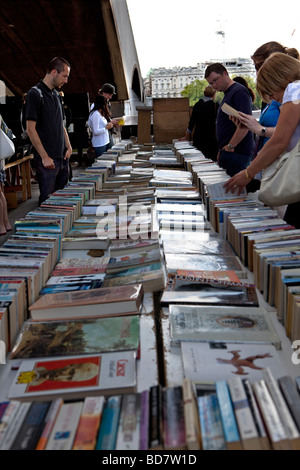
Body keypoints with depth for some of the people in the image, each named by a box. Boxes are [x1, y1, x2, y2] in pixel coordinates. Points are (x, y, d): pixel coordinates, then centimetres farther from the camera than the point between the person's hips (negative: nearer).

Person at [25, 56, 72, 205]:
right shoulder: (35, 94, -10)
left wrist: (68, 147, 8)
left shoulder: (56, 95, 16)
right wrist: (44, 157, -18)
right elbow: (31, 129, -15)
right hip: (47, 160, -8)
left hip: (62, 157, 8)